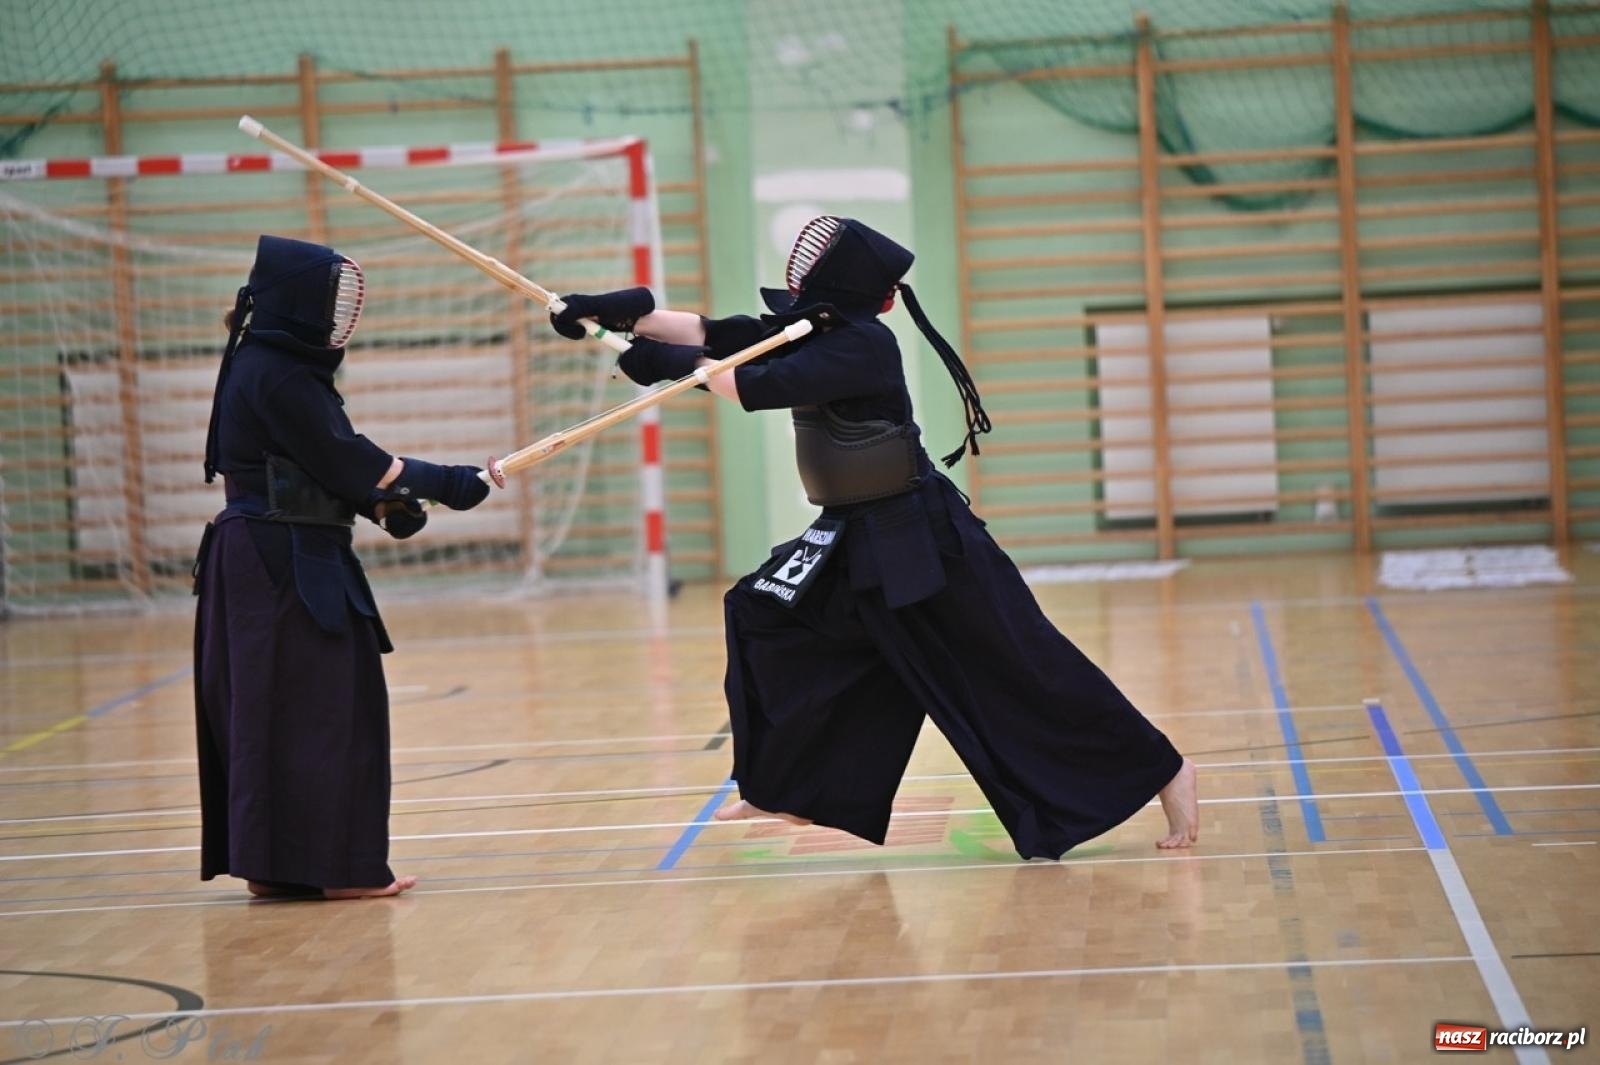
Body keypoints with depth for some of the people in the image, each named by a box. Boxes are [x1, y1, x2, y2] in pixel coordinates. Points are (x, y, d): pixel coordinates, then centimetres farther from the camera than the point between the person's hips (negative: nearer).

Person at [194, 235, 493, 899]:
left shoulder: (284, 366, 14)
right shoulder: (272, 373, -15)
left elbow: (330, 459, 15)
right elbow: (339, 457, -16)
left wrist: (388, 504, 0)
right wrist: (437, 484, -10)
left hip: (291, 559, 9)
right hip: (282, 562, -9)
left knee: (281, 711, 11)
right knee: (316, 708, -6)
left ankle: (274, 862, 15)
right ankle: (336, 867, -2)